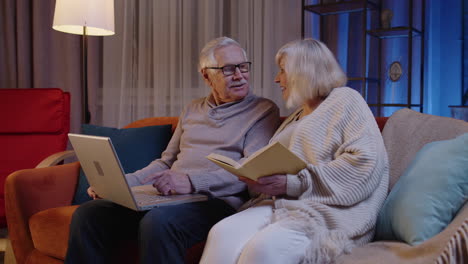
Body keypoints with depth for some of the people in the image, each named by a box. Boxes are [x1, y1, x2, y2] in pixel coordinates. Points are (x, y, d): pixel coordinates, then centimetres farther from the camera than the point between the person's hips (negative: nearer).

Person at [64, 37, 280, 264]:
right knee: (87, 214, -14)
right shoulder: (192, 110, 23)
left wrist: (192, 181, -22)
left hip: (215, 200, -5)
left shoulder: (263, 111, 5)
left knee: (159, 221, -36)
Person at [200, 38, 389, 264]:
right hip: (283, 205, 7)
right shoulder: (296, 117, 27)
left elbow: (366, 163, -12)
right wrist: (259, 181, 0)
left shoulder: (345, 100, 2)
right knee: (223, 234, -22)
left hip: (329, 213, -6)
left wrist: (295, 183, -16)